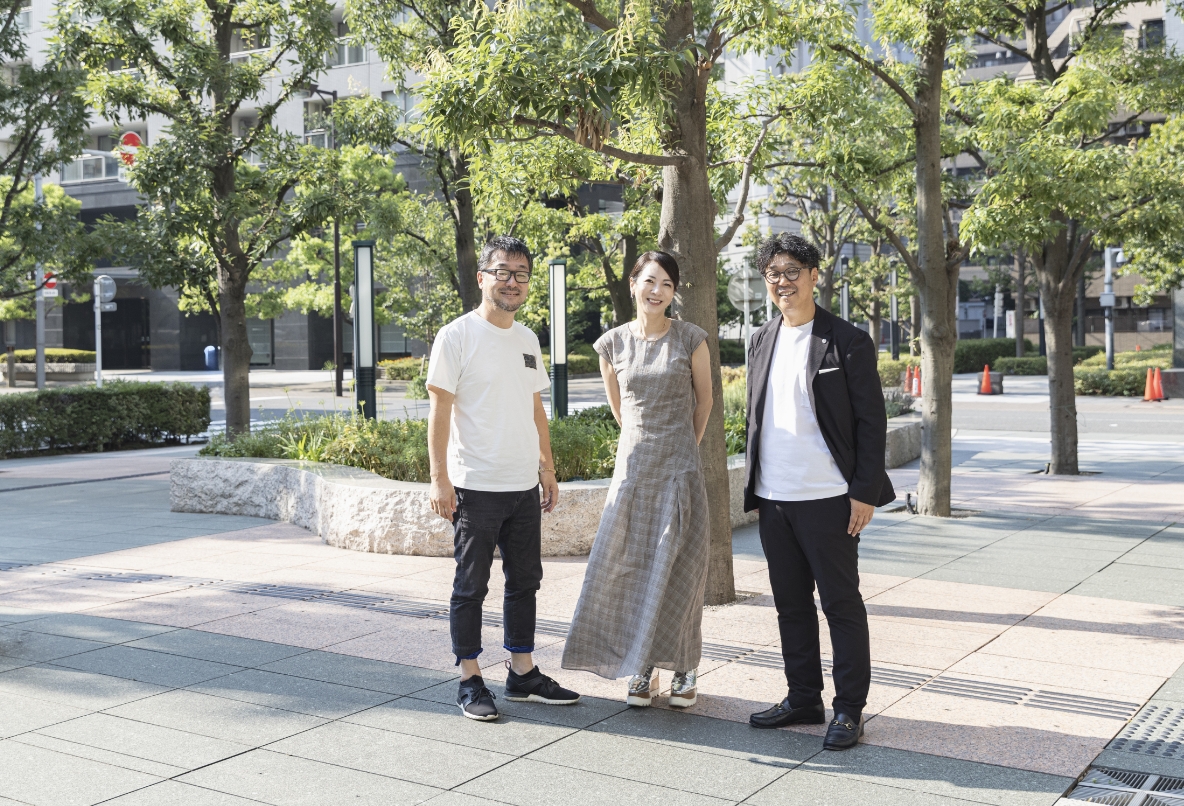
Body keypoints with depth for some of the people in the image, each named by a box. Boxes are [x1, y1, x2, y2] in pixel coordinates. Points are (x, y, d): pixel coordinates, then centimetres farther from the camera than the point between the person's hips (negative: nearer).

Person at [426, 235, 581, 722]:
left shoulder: (527, 340, 13)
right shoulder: (457, 336, -8)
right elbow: (438, 409, -11)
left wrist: (547, 469, 17)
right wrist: (439, 478, -16)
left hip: (524, 486, 7)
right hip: (475, 486, -7)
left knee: (525, 582, 13)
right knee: (471, 586, 3)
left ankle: (522, 675, 25)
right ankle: (470, 682, 13)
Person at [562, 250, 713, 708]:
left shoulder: (690, 339, -3)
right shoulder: (613, 344, 3)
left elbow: (704, 400, 10)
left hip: (679, 468, -2)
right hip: (633, 466, 2)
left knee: (678, 571, 0)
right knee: (630, 569, 2)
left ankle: (684, 670, 13)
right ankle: (643, 669, 15)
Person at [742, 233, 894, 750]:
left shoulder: (848, 342, -6)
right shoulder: (761, 341, 12)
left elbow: (871, 421, -6)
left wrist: (864, 492, -12)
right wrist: (754, 485, 12)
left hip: (827, 499, -6)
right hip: (773, 499, 6)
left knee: (841, 605, 2)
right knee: (791, 605, 13)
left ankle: (849, 710, 12)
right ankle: (803, 701, 25)